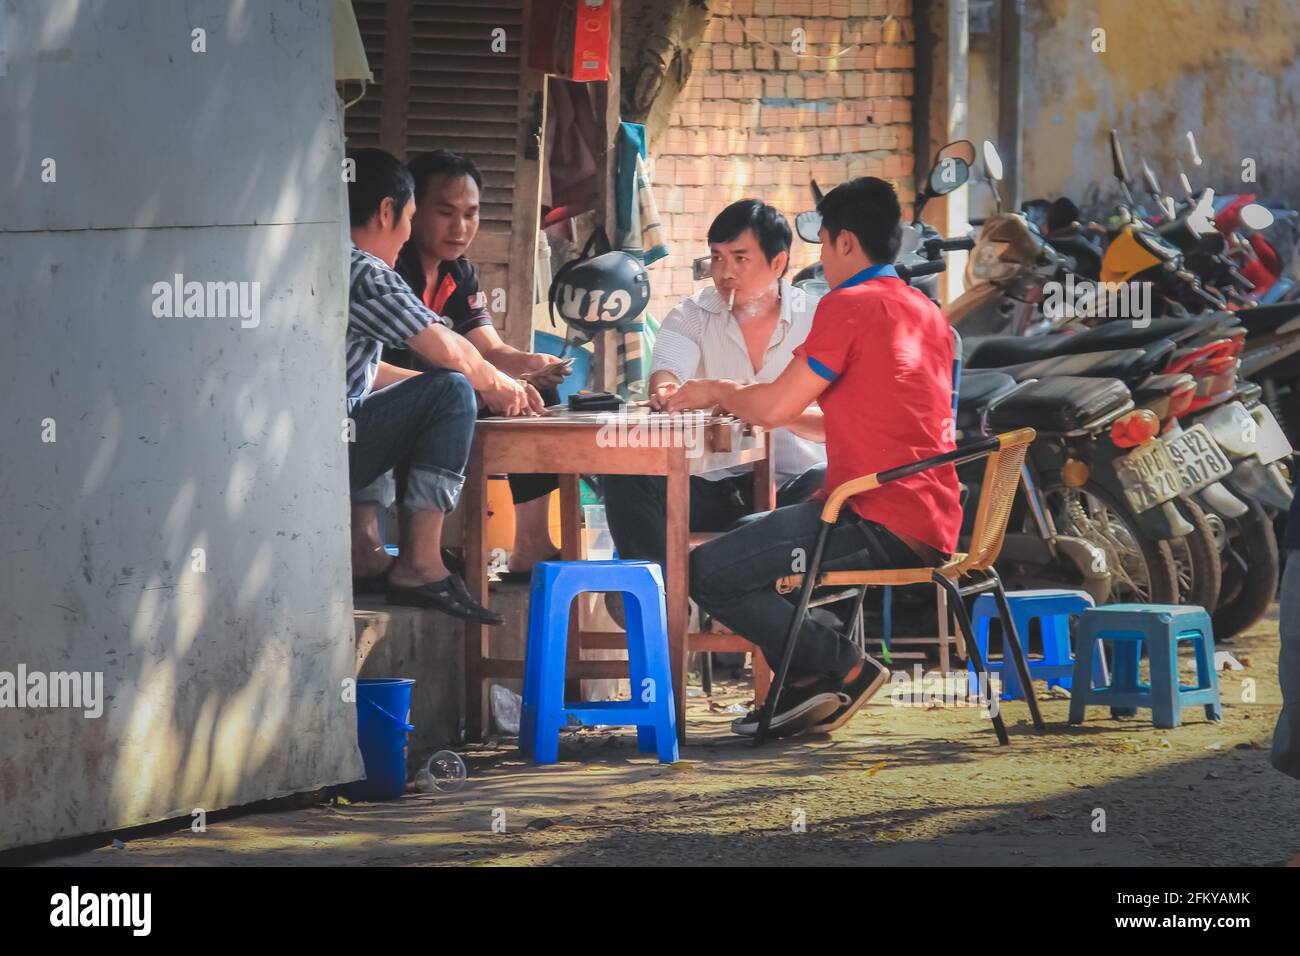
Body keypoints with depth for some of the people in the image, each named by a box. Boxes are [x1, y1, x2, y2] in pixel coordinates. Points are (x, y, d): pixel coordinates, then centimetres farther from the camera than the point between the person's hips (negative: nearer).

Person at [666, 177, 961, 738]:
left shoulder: (848, 306, -11)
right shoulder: (926, 312, 18)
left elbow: (776, 406, -10)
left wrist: (717, 393, 11)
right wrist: (744, 402, 24)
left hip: (880, 524, -10)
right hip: (932, 527, 10)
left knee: (705, 572, -11)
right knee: (748, 536, 27)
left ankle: (846, 667, -5)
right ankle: (804, 689, 17)